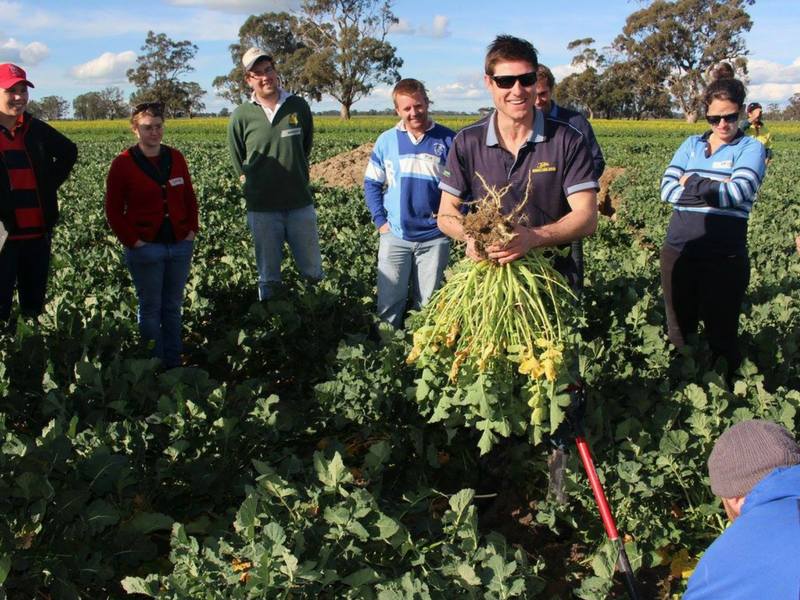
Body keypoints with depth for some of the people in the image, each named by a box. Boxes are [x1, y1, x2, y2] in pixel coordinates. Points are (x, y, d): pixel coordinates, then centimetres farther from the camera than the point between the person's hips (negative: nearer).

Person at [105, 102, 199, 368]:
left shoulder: (175, 158, 7)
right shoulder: (123, 164, -6)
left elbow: (189, 198, 14)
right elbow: (113, 211, -4)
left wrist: (192, 231, 4)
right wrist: (133, 242, -9)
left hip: (180, 246, 4)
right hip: (145, 248, -4)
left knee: (173, 306, 12)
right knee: (150, 309, 5)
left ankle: (174, 362, 22)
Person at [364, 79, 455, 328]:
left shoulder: (448, 140, -1)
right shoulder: (387, 140, 3)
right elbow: (371, 183, 9)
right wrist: (380, 220, -1)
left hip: (435, 239, -1)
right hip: (395, 236, 1)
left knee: (428, 305, 9)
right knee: (389, 303, 3)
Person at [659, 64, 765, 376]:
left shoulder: (751, 148, 1)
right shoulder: (690, 145, 12)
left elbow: (738, 193, -16)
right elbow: (667, 191, -2)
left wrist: (692, 182, -7)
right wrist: (716, 189, -10)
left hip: (725, 260, -4)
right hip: (678, 254, 4)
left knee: (722, 337, 7)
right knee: (679, 332, 14)